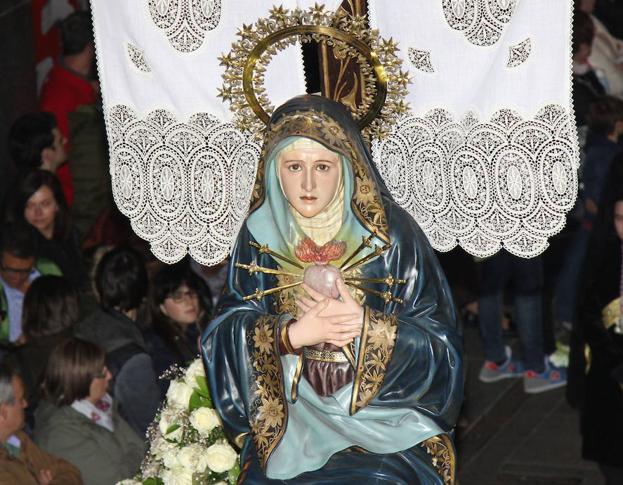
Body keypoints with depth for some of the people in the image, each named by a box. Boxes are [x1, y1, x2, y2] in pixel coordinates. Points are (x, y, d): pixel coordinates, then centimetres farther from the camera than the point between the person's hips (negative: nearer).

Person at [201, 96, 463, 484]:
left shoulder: (390, 233, -5)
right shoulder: (260, 234, 2)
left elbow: (438, 343, -5)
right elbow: (226, 332, -1)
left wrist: (366, 325, -19)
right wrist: (291, 334, -17)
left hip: (384, 415, -2)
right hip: (286, 419, 2)